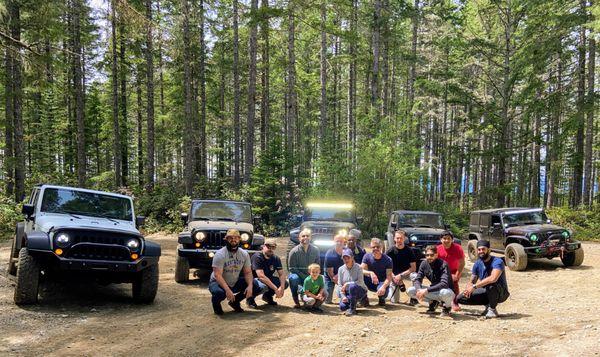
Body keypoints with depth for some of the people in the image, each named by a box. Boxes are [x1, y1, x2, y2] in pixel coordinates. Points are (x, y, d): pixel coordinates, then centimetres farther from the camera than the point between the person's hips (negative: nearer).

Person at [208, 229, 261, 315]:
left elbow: (248, 272, -3)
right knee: (220, 293, -38)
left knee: (255, 286, -13)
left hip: (235, 283, 5)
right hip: (218, 282, -5)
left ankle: (235, 301, 9)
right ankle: (216, 303, 1)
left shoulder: (244, 254, -4)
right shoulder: (220, 254, -20)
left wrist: (250, 286, -22)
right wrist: (227, 290, -40)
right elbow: (217, 275, -27)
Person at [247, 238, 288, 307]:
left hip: (267, 279, 7)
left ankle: (267, 296, 11)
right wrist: (275, 289, -33)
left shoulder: (276, 259, -3)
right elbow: (261, 276, -31)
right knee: (263, 286, -38)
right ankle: (250, 298, -6)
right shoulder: (257, 257, -23)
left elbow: (282, 274, -7)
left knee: (285, 283, -12)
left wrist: (282, 287, -27)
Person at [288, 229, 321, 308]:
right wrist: (304, 277, -18)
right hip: (298, 275, -3)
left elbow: (317, 266, 4)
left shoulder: (315, 250, -4)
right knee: (293, 278, -37)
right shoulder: (294, 251, -13)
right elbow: (291, 268, -10)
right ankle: (296, 300, -17)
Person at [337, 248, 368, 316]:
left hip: (360, 291, -4)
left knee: (352, 286, -36)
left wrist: (347, 284, -26)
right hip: (348, 292, 4)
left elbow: (360, 282, -23)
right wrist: (343, 296, -16)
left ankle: (352, 309, -21)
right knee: (342, 307, -20)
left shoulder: (358, 267, -13)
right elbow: (340, 285, -3)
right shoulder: (341, 269, -2)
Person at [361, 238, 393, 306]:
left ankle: (382, 298, 5)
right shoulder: (367, 256, -8)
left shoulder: (388, 260, -12)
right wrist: (371, 273, -40)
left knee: (383, 292, -36)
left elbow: (389, 277, -18)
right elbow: (362, 270, -19)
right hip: (370, 283, 2)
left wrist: (383, 286, -37)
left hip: (382, 282, -2)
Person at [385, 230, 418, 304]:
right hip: (394, 275, 0)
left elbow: (413, 268, -11)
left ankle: (414, 298, -15)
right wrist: (394, 277, -20)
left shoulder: (409, 251, -8)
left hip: (406, 273, 0)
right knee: (394, 301, -5)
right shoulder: (390, 251, -8)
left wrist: (400, 275, -20)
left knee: (416, 276, -34)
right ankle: (400, 285, 25)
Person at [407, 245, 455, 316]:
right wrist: (419, 290, -29)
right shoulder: (424, 264, -5)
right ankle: (432, 302, 10)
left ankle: (447, 307, -4)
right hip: (433, 291, 5)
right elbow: (417, 280, -6)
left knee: (446, 293, -42)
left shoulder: (443, 265, -22)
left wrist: (426, 290, -39)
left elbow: (444, 284, -34)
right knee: (410, 291, -13)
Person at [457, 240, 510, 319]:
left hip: (500, 292, -6)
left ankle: (492, 310, -14)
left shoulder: (497, 261, -20)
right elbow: (471, 282, 6)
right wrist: (468, 289, -18)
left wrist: (474, 286, -38)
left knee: (491, 285, -41)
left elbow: (493, 278, -39)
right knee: (460, 298, -8)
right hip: (486, 292, 6)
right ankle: (488, 305, 7)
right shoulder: (477, 264, 1)